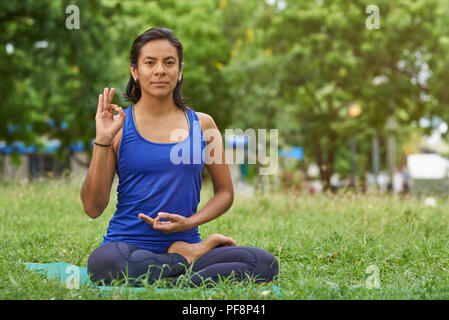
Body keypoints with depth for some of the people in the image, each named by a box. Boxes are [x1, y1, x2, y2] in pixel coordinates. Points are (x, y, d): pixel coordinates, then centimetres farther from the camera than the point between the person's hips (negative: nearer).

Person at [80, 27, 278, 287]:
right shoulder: (118, 126, 3)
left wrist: (190, 222, -3)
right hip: (129, 244, 0)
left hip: (185, 243, 1)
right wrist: (103, 141, -11)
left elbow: (225, 192, 16)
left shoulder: (202, 125, 9)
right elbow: (93, 208, -2)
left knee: (266, 263, -23)